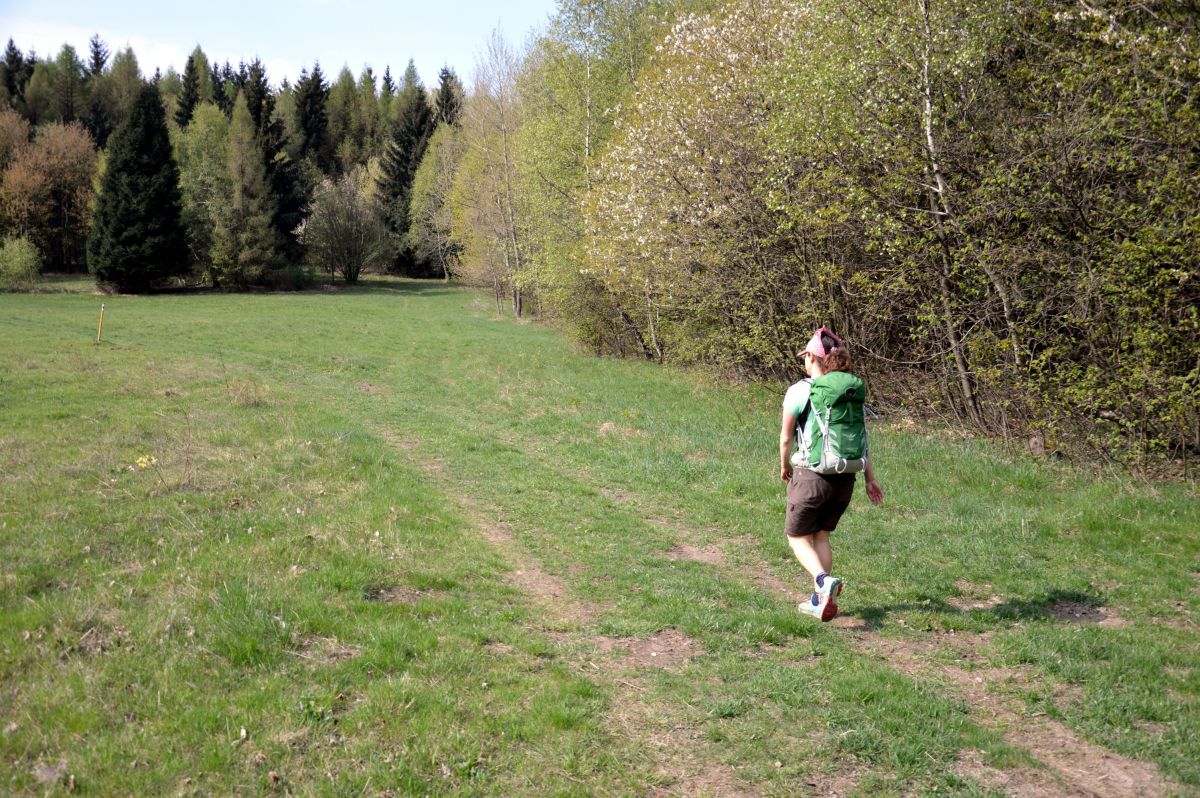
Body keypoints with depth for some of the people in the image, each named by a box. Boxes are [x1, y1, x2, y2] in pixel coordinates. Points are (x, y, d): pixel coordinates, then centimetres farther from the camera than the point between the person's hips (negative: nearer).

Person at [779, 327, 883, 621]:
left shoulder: (799, 391, -10)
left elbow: (785, 437, -6)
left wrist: (784, 467, 11)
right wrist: (870, 478, 9)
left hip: (811, 475, -5)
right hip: (844, 478, 5)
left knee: (797, 537, 10)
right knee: (821, 535, 20)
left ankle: (824, 580, -16)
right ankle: (821, 601, 19)